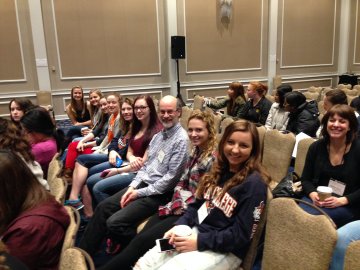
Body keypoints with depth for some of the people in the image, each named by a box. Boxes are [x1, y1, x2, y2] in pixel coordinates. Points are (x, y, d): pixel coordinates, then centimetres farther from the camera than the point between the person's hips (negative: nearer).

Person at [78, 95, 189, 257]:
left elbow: (171, 178, -20)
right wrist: (133, 186, -1)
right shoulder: (158, 136, 12)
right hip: (142, 184, 8)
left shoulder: (181, 140, -16)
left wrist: (140, 193, -14)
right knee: (103, 207, 2)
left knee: (114, 223, -19)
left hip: (159, 193, -8)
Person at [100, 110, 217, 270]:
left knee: (143, 240, -14)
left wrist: (181, 203, -11)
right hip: (180, 206, 7)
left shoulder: (213, 158, -16)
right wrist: (177, 200, -5)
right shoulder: (196, 151, 10)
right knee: (141, 237, -12)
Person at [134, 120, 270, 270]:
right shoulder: (219, 170, 8)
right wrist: (179, 226, -4)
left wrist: (199, 241, -19)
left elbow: (240, 235, -16)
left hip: (224, 250, -6)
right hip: (195, 231, 6)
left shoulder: (254, 184, -15)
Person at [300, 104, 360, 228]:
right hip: (318, 200, 3)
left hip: (348, 206, -3)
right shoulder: (316, 147, 6)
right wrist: (313, 194, -12)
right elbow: (305, 179, 8)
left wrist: (342, 200, -19)